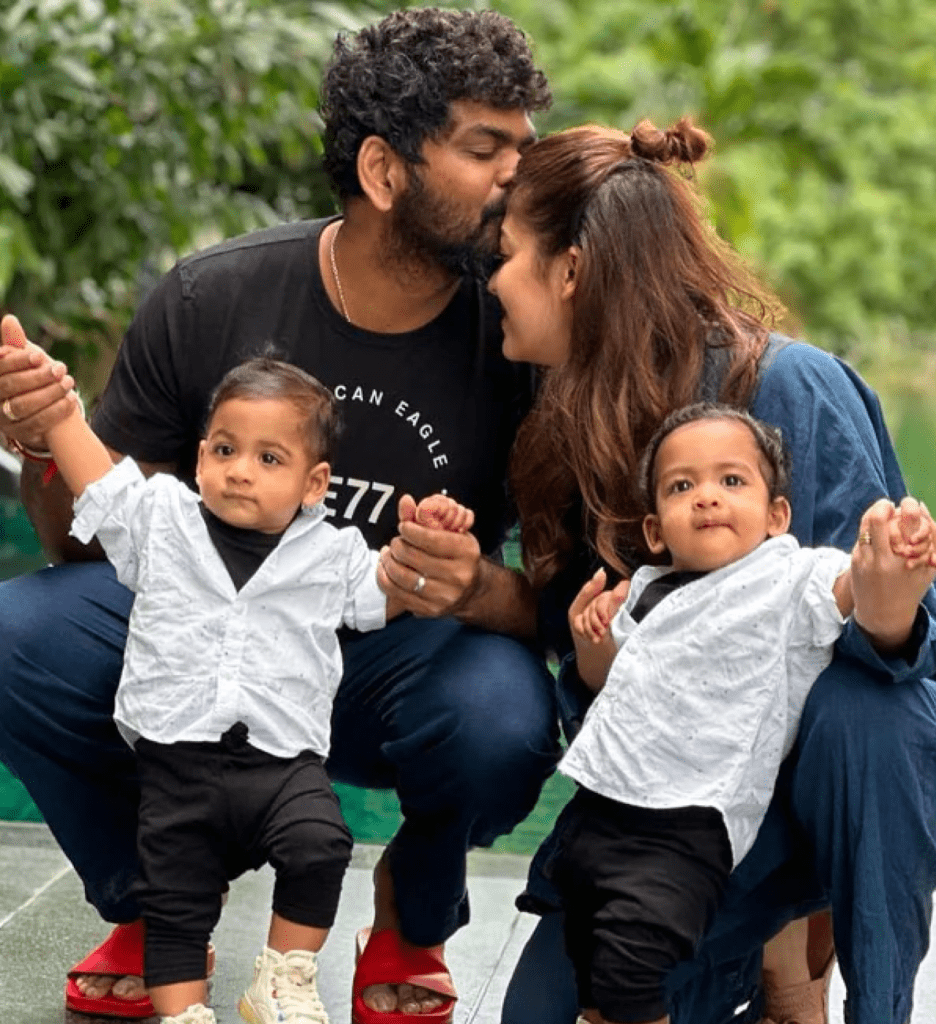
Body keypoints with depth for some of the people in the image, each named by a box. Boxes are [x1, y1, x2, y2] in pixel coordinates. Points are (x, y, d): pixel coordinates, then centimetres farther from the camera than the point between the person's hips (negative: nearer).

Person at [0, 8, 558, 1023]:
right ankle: (150, 918, 5)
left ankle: (411, 920, 4)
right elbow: (89, 537, -4)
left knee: (505, 718, -35)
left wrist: (478, 589, -36)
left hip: (396, 670, -1)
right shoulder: (210, 300, -13)